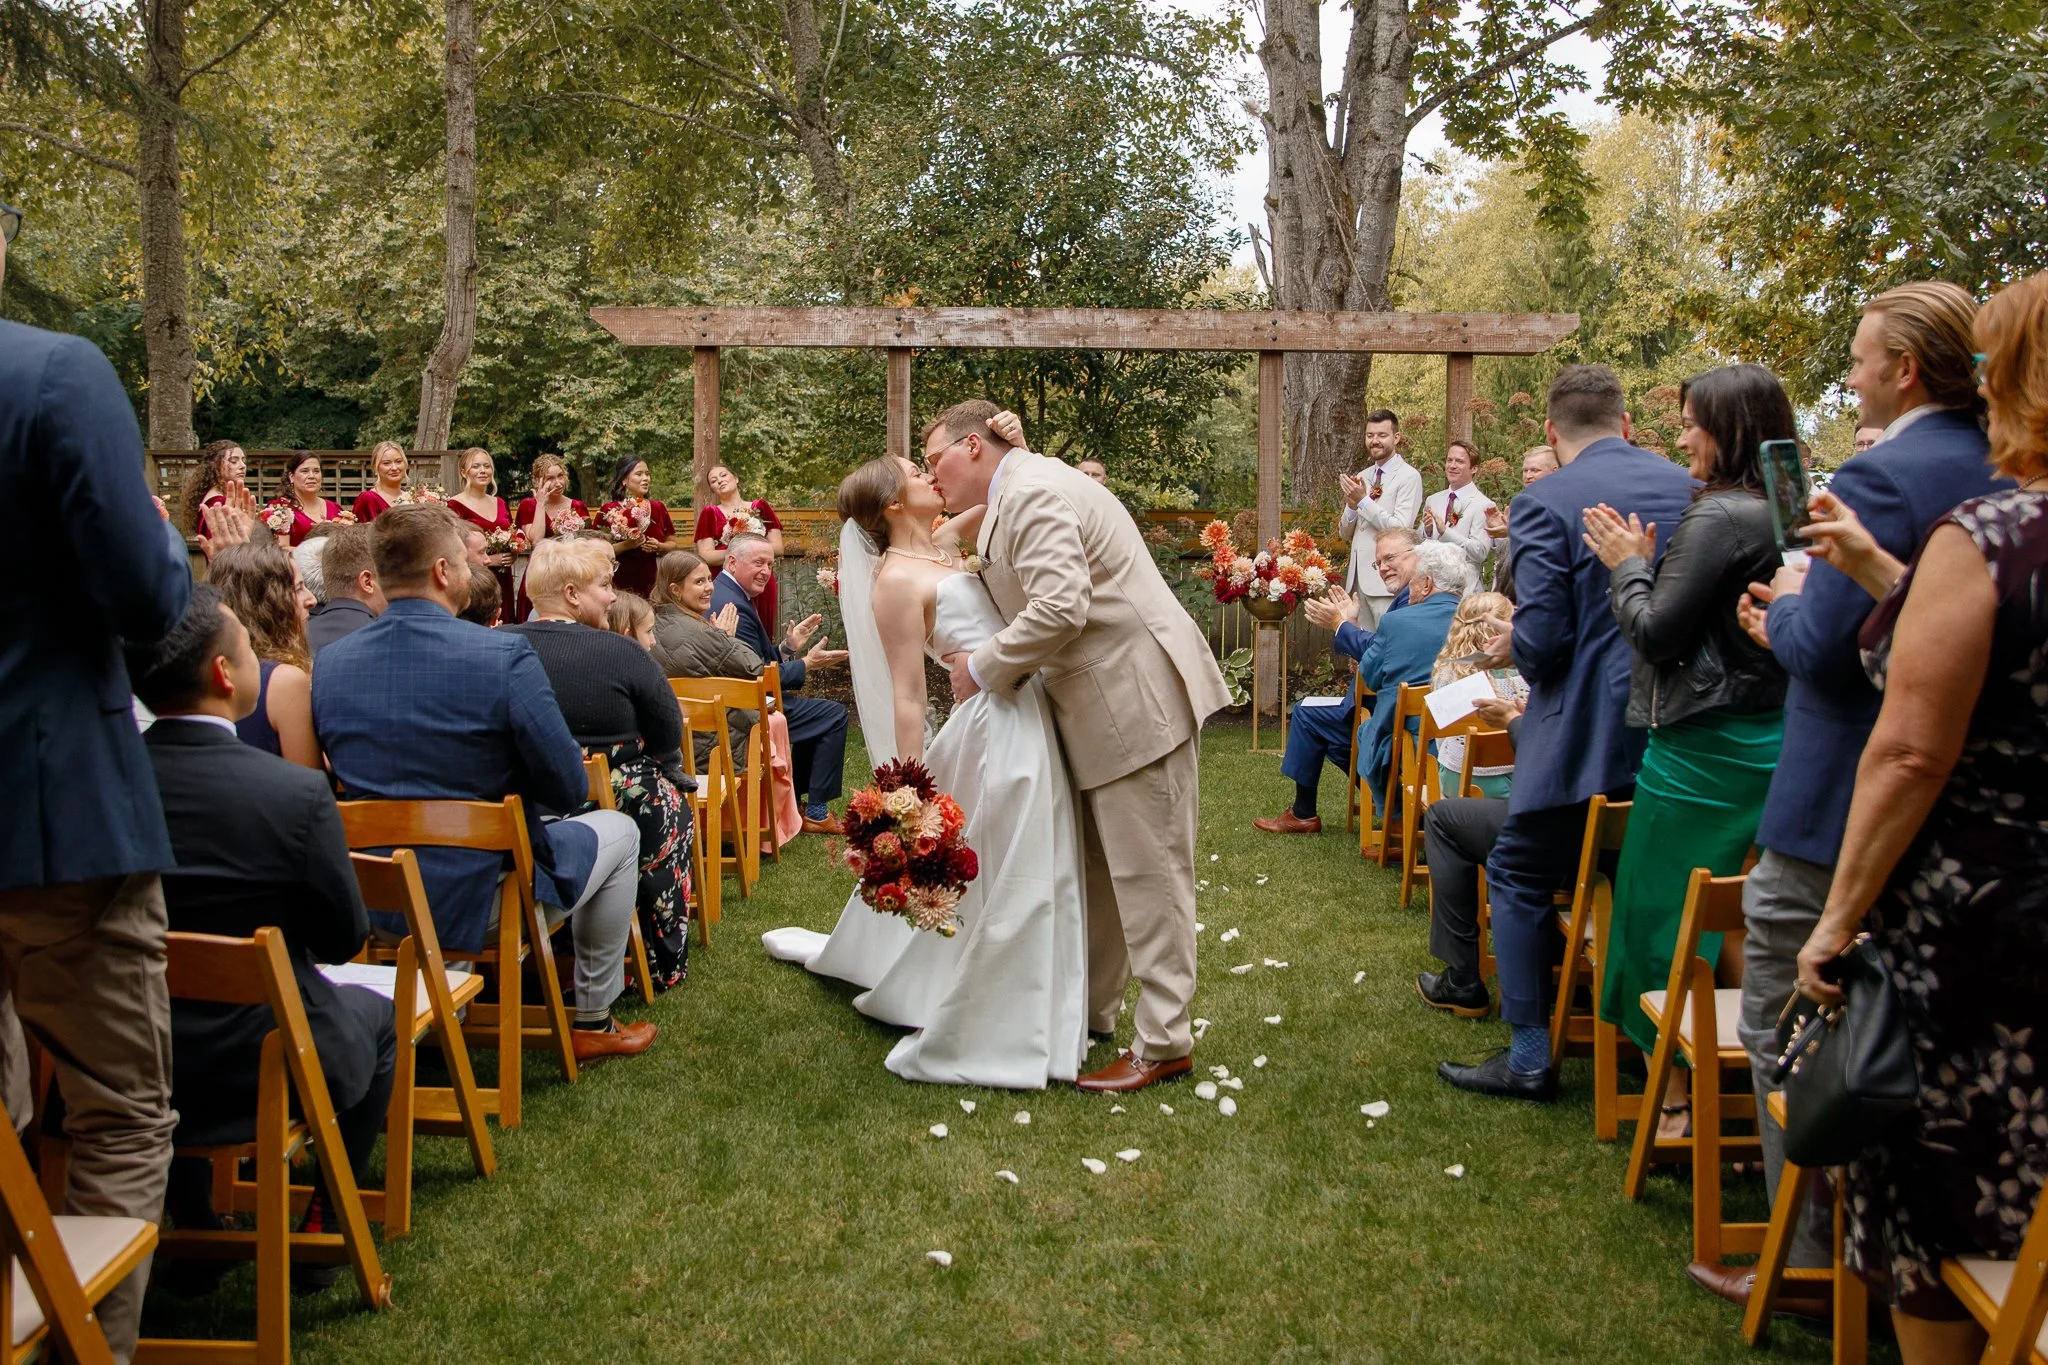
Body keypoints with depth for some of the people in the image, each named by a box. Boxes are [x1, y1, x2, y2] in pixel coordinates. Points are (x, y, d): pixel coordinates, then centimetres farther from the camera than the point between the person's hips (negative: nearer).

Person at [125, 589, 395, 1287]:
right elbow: (343, 936, -10)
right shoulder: (296, 792, -24)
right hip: (259, 1072, -4)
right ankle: (324, 1225, 29)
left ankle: (193, 1220, 40)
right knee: (378, 1014, 26)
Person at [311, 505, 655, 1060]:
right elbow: (569, 790, -15)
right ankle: (592, 1022, 30)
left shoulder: (329, 663, -4)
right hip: (482, 900, -6)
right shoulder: (503, 656, -21)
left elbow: (352, 780, 11)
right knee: (618, 828, 23)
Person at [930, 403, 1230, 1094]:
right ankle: (1093, 1009, 30)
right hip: (1098, 701, 11)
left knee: (1146, 869, -4)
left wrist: (984, 668, -15)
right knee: (1097, 866, 18)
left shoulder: (1032, 493, -16)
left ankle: (1163, 1043, 4)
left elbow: (1060, 607, -27)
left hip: (1136, 695, -11)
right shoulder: (1016, 494, 17)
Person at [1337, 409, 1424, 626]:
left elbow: (1400, 529, -15)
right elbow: (1345, 533, 18)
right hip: (1357, 577, 7)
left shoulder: (1409, 477, -5)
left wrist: (1363, 500, -14)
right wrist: (1351, 506, -3)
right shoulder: (1362, 477, 15)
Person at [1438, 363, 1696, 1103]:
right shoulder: (1688, 487, 5)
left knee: (1518, 874, 8)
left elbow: (1543, 640, -17)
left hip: (1590, 731, -6)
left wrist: (1511, 646, 5)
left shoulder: (1544, 502, -12)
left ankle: (1529, 1056, 10)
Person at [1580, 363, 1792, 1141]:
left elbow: (1656, 633, -17)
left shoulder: (1720, 517, -17)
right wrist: (1646, 562, 10)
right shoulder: (1780, 515, 10)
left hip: (1704, 750, -9)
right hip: (1763, 745, 9)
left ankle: (1681, 1101, 11)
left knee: (1667, 917, 2)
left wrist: (1628, 566, -2)